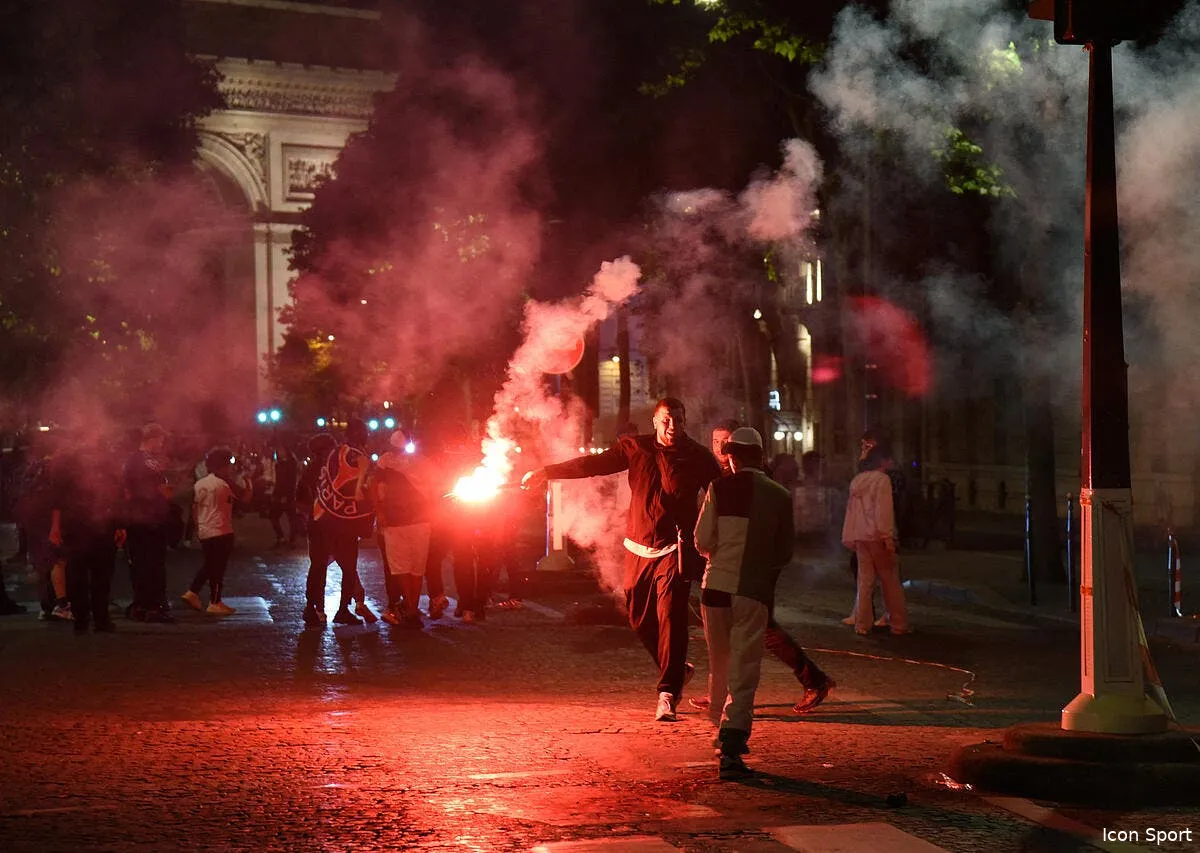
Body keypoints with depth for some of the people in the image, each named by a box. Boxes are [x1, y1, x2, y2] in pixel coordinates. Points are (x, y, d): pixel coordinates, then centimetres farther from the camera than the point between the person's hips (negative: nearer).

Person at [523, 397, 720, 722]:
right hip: (639, 548, 4)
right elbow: (594, 463, 7)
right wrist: (547, 472, 3)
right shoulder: (635, 448, 6)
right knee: (640, 619, 8)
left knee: (670, 616, -15)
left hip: (674, 549, -4)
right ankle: (677, 669, 32)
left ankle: (667, 694, -13)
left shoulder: (698, 457, 1)